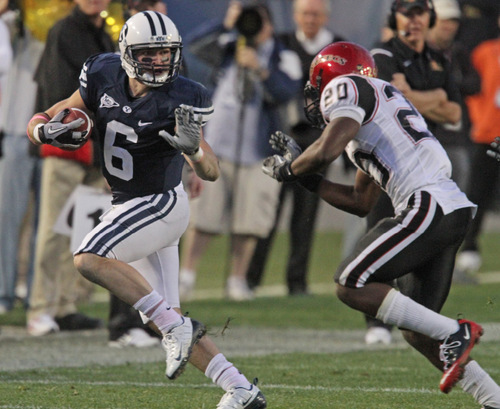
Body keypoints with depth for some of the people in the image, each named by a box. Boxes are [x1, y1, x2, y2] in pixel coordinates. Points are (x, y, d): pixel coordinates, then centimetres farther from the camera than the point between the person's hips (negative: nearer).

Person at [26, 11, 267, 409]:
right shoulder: (104, 79, -6)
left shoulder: (179, 100, -19)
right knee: (164, 318, 7)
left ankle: (176, 326, -22)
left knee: (90, 260, -27)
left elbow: (212, 172, -19)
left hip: (161, 204, -7)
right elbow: (39, 123, 0)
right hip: (128, 208, 7)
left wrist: (193, 147, -41)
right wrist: (49, 130, -24)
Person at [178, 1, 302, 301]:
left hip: (259, 151, 0)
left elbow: (288, 91, -15)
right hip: (219, 146, 0)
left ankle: (238, 280, 12)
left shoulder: (284, 58, 2)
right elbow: (198, 45, -10)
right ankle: (187, 276, 2)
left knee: (249, 221, 0)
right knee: (204, 218, -4)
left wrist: (260, 69, -30)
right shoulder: (229, 49, 7)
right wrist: (226, 25, -22)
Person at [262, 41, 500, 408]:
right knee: (417, 330, 12)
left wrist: (288, 169, 6)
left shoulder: (346, 88, 3)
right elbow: (361, 202, 31)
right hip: (456, 212, 9)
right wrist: (303, 174, 30)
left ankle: (455, 334, -9)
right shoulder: (383, 101, 31)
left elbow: (327, 150, -14)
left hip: (429, 206, -9)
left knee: (351, 287, -6)